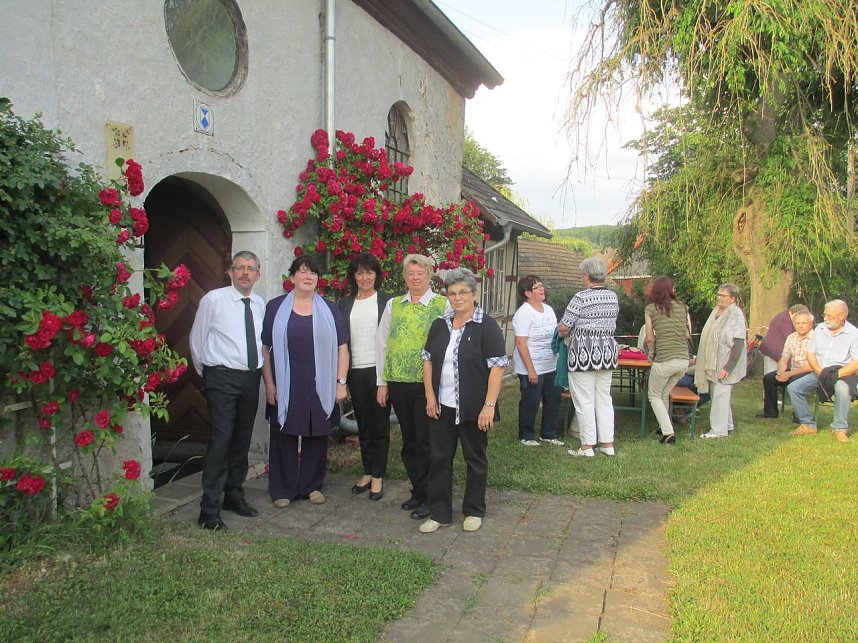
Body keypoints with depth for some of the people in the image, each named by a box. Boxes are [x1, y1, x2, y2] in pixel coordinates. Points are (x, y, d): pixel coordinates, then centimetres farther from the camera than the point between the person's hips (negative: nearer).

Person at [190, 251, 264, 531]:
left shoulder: (260, 304, 7)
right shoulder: (213, 300, -7)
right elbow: (197, 342, 2)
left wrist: (259, 371, 15)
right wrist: (208, 374, 9)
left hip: (251, 378, 5)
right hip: (223, 378, -5)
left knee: (242, 439, 14)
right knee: (221, 439, -11)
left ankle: (234, 495, 31)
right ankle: (209, 510, -2)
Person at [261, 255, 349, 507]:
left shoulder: (329, 309, 7)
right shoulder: (275, 307, 3)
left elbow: (342, 348, 6)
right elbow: (265, 348, 1)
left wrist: (341, 382, -1)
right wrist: (269, 384, -4)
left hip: (320, 387, 1)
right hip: (285, 387, -1)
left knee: (317, 437, 8)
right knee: (284, 437, 5)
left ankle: (312, 486, 25)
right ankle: (283, 490, 20)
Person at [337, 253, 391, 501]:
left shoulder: (386, 301, 0)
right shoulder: (345, 304, 10)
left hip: (379, 371, -3)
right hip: (356, 372, 4)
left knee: (380, 425, 3)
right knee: (363, 425, 12)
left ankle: (378, 477, 13)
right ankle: (367, 472, 24)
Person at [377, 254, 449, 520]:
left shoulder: (442, 305, -2)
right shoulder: (393, 305, 9)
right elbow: (382, 343, 11)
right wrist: (382, 382, 9)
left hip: (427, 384, -4)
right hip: (398, 383, 4)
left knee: (425, 443, 1)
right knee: (408, 441, 14)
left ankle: (426, 497, 15)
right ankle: (417, 490, 29)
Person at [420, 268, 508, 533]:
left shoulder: (487, 327, -9)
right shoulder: (440, 325, 7)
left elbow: (497, 367, -13)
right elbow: (428, 360, 11)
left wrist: (489, 406, -18)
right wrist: (430, 396, 1)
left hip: (473, 408, -5)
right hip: (442, 406, 5)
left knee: (475, 459, 10)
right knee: (439, 458, 9)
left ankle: (474, 511, 27)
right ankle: (439, 513, 21)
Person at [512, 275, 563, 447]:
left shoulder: (548, 309, 9)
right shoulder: (524, 313, -15)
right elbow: (521, 343, -19)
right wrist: (531, 370, -21)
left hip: (551, 366, 8)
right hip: (532, 368, -7)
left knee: (553, 400, 12)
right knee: (530, 402, 3)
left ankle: (548, 434, 27)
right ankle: (526, 436, 19)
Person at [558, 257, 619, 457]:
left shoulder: (581, 298, -15)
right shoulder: (613, 297, 7)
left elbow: (563, 328, -12)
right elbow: (610, 323, 15)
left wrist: (563, 333, 10)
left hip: (584, 353, -7)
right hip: (608, 351, 7)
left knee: (584, 401, 1)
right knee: (604, 398, 14)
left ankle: (587, 446, 6)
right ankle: (608, 444, 18)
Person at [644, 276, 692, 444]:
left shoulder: (650, 309, -2)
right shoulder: (682, 307, 7)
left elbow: (650, 339, -1)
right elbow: (688, 334, 10)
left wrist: (651, 352, 18)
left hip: (664, 360, -5)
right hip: (684, 360, 5)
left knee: (654, 395, 14)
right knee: (664, 394, 24)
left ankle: (668, 433, 4)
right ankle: (664, 427, 30)